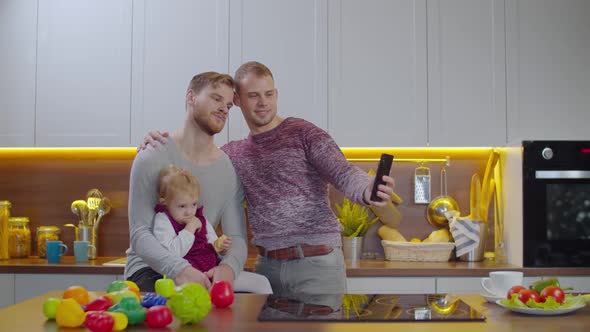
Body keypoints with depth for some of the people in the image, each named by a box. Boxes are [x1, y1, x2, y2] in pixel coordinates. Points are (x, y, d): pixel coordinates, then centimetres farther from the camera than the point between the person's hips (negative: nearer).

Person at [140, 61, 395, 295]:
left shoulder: (303, 133, -3)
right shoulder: (234, 153, 14)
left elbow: (344, 173, -15)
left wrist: (367, 190, -38)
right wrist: (159, 143, -3)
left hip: (316, 262, -4)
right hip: (268, 264, 5)